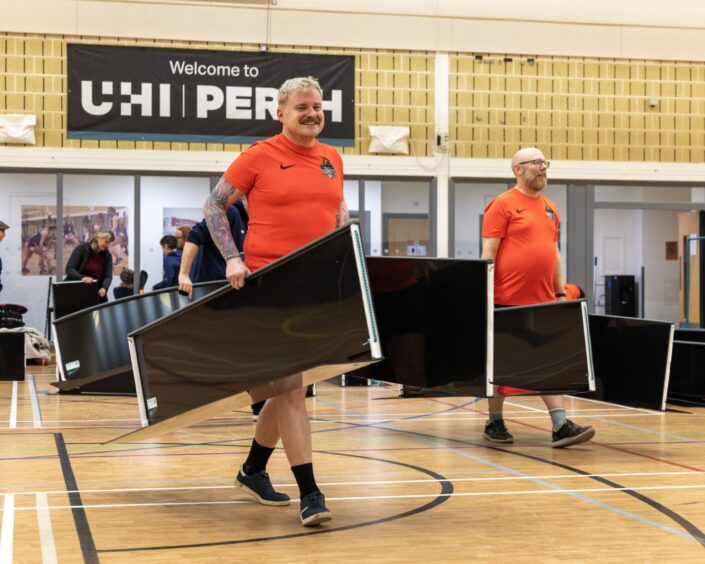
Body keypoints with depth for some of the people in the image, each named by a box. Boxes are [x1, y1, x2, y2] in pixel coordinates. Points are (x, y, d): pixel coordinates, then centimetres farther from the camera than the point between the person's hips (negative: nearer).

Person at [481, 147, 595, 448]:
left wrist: (561, 291, 15)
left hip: (544, 301, 6)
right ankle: (495, 424, 18)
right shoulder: (503, 205, -5)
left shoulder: (550, 208, 15)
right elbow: (488, 252, -8)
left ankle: (561, 427, 0)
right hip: (508, 300, -6)